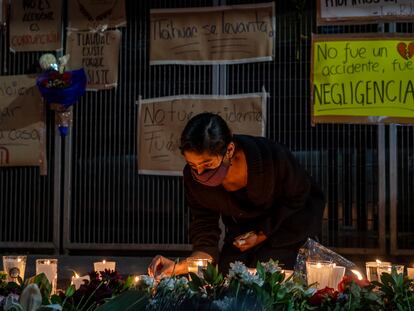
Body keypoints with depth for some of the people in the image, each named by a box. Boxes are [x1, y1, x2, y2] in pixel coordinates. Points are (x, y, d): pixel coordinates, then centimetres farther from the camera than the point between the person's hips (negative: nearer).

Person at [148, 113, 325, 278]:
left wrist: (263, 234, -19)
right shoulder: (193, 177, -26)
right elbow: (206, 240, -19)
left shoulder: (272, 156, -37)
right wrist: (177, 268, -38)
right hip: (242, 227, 4)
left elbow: (298, 198, -15)